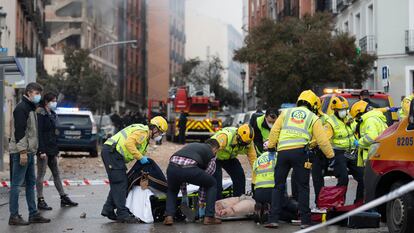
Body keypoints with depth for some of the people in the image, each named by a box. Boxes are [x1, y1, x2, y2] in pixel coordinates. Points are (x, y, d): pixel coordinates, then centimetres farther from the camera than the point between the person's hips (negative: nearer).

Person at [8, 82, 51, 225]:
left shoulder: (31, 109, 19)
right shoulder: (22, 108, -12)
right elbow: (19, 131, -19)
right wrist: (22, 152, -23)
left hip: (29, 152, 10)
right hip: (21, 153, -10)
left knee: (31, 183, 12)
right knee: (17, 184, -6)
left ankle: (34, 214, 17)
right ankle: (14, 216, -3)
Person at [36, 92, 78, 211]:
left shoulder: (52, 114, 14)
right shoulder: (41, 114, -11)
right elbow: (39, 133, -17)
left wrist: (56, 150, 15)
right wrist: (42, 151, -22)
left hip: (52, 150, 9)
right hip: (44, 149, -9)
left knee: (56, 173, 13)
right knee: (41, 174, -3)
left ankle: (63, 198, 19)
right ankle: (41, 201, 1)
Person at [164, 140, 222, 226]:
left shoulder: (191, 145, 40)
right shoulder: (211, 154, 26)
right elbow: (204, 181, 28)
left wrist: (184, 195, 49)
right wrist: (201, 203, 38)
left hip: (172, 167, 4)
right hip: (189, 169, -4)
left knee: (172, 191, 37)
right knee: (212, 184, 25)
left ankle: (169, 217, 15)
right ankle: (209, 217, 19)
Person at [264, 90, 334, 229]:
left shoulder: (286, 113, 20)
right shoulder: (313, 118, 13)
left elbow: (274, 131, 12)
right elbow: (322, 141, 8)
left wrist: (271, 147, 20)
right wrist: (331, 156, 17)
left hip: (282, 151, 2)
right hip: (300, 152, -2)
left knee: (278, 186, 9)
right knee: (303, 187, 6)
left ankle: (273, 219, 3)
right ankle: (305, 220, 5)